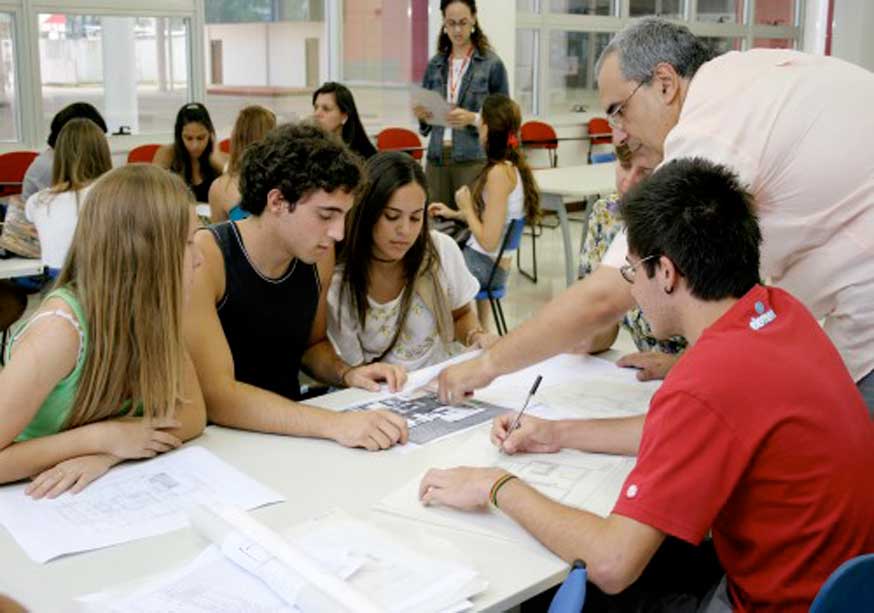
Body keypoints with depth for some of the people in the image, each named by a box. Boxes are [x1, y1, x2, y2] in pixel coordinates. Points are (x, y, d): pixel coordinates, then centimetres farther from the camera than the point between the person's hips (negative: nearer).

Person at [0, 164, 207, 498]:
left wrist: (105, 454, -23)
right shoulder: (61, 327, -25)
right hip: (35, 501, -4)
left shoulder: (152, 308, -8)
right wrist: (103, 438, -25)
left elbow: (192, 414, -10)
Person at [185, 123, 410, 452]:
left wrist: (345, 373, -5)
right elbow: (215, 396, -26)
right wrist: (335, 424, -34)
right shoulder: (204, 259, -20)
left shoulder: (318, 255, -2)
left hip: (288, 434, 5)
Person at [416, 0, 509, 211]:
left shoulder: (492, 64, -2)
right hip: (437, 159, 4)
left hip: (475, 160, -4)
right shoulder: (435, 64, 10)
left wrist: (473, 118, -18)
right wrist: (422, 115, -6)